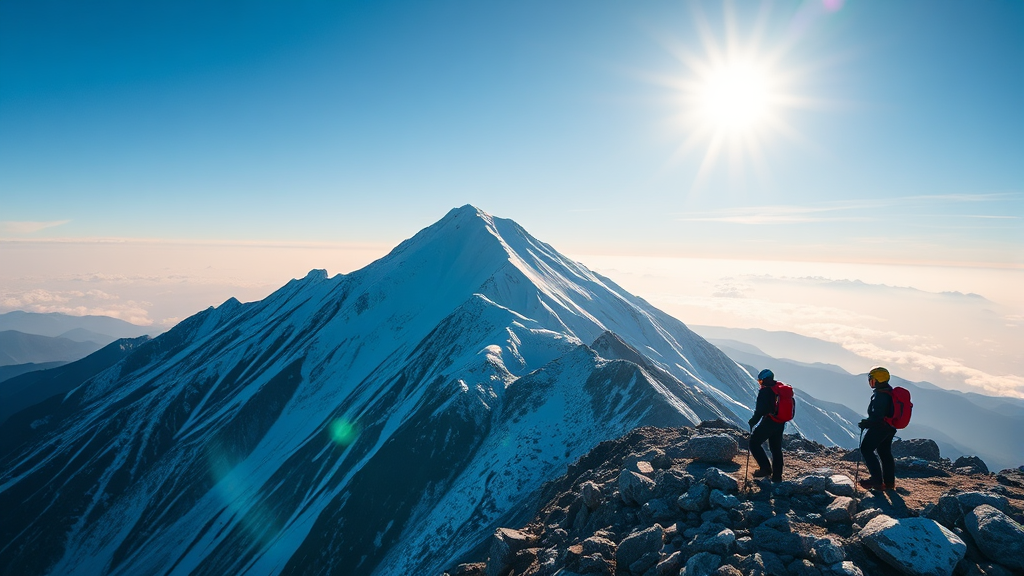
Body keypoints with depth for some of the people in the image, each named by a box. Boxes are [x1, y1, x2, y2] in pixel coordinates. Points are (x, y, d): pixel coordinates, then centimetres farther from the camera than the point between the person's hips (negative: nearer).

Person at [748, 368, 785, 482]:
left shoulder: (765, 391, -16)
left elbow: (760, 410, -19)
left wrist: (752, 422, -5)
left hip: (769, 422, -8)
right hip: (781, 424, 8)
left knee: (754, 443, 2)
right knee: (776, 448, 17)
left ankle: (765, 468, -5)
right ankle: (777, 476, 22)